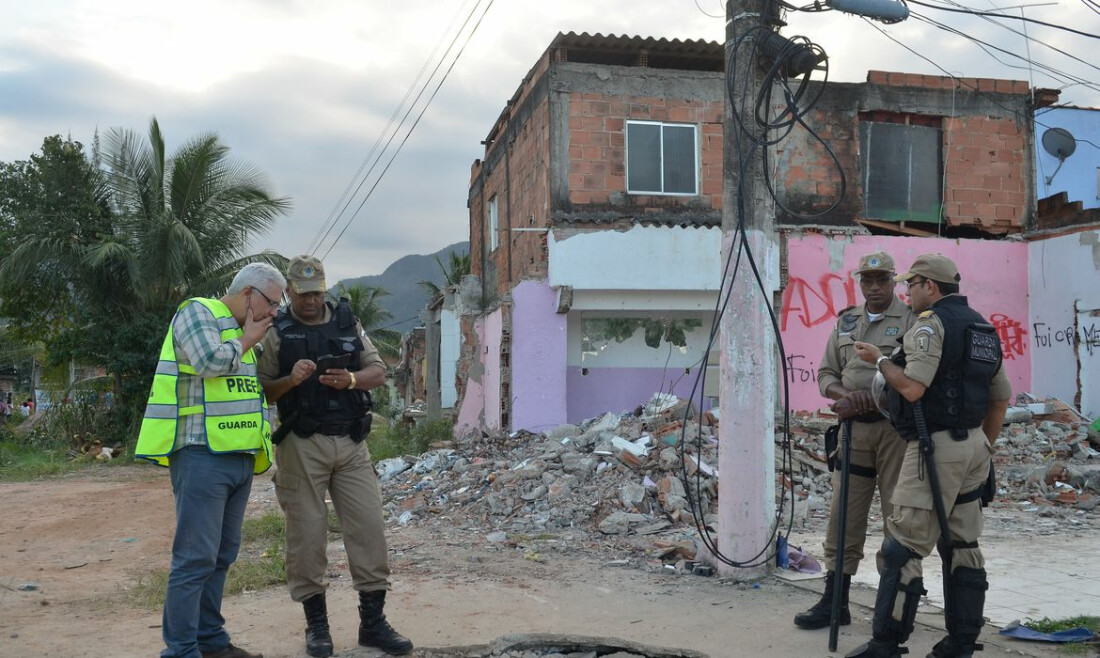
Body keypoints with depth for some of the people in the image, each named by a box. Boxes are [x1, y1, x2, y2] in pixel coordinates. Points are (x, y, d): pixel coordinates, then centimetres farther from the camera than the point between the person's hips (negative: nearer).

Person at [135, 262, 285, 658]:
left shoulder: (241, 332, 22)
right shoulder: (197, 313, -3)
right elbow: (211, 362, -21)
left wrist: (263, 448, 20)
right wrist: (246, 341, -3)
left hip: (239, 459, 9)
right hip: (202, 455, -9)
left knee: (222, 555, 12)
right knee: (196, 557, -8)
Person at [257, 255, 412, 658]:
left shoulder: (348, 323, 12)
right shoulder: (277, 333, 3)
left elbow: (378, 372, 7)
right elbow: (263, 392, 1)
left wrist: (351, 379, -13)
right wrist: (291, 380, -18)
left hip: (351, 443, 3)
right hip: (302, 445, -3)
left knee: (368, 526, 0)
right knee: (306, 532, 2)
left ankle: (373, 622, 9)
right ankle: (316, 623, 15)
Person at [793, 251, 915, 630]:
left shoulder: (910, 320, -2)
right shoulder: (846, 322, 15)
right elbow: (826, 374, 15)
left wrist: (867, 400, -16)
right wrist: (845, 395, -6)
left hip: (896, 428, -5)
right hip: (853, 428, 5)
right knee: (843, 515, 6)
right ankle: (834, 602, 14)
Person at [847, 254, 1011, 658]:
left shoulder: (930, 323, -11)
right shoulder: (983, 328, 17)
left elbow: (912, 388, -21)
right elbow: (1001, 399, 20)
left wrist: (879, 360, -6)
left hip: (936, 446, -9)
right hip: (973, 446, 9)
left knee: (904, 546, -6)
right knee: (961, 545, 12)